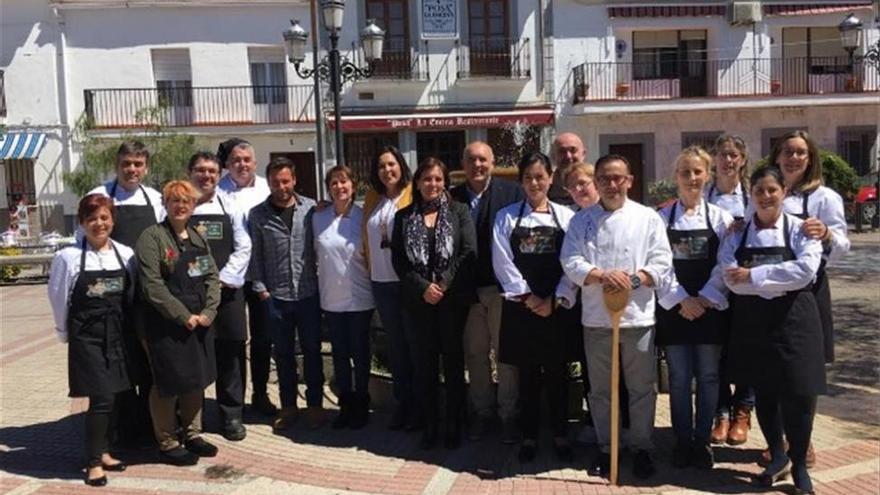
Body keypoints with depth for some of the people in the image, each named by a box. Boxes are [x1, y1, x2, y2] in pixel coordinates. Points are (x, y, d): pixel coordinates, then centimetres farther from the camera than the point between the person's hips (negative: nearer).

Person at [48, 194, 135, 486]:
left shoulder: (126, 254, 2)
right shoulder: (68, 257, -7)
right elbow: (58, 298, 1)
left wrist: (126, 326, 6)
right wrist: (66, 332, 7)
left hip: (117, 334, 4)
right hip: (87, 336, -4)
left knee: (111, 397, 11)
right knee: (101, 398, -6)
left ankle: (104, 452, 27)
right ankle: (94, 462, 8)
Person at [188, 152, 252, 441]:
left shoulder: (230, 208, 8)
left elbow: (243, 248, 5)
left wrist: (223, 279, -6)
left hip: (227, 290, 2)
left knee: (230, 352, 5)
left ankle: (231, 415, 17)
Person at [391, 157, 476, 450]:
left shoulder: (459, 212, 4)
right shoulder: (404, 216, 8)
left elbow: (469, 251, -6)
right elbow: (398, 258, 1)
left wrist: (444, 284, -13)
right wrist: (423, 287, -10)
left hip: (453, 298, -1)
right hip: (419, 299, 1)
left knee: (453, 359, 4)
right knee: (425, 360, 5)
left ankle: (453, 425, 15)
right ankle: (429, 424, 16)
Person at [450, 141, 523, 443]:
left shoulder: (511, 193, -3)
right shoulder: (454, 197, 5)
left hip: (502, 287, -2)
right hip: (467, 288, 3)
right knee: (475, 354, 11)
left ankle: (508, 415, 19)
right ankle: (482, 412, 26)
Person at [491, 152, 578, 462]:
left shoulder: (566, 216, 4)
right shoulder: (506, 217, 4)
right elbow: (503, 263, -3)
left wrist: (555, 300, -9)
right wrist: (527, 297, -9)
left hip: (558, 306, 0)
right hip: (521, 306, 0)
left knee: (557, 373, 7)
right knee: (528, 374, 7)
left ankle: (560, 435, 21)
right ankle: (529, 435, 20)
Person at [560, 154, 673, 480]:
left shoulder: (648, 218, 3)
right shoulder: (582, 220, 5)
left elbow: (661, 263, -3)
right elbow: (571, 262, -6)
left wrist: (633, 279, -19)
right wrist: (603, 275, -22)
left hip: (638, 316, -1)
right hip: (596, 317, 1)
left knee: (641, 388, 8)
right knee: (600, 389, 12)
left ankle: (642, 448, 24)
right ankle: (605, 448, 26)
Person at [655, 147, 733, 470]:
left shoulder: (720, 218, 3)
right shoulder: (662, 218, 2)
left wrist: (705, 298, -12)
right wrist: (680, 300, -12)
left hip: (709, 306, 0)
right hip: (673, 307, 0)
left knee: (708, 376, 7)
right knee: (679, 378, 5)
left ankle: (703, 440, 20)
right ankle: (682, 441, 17)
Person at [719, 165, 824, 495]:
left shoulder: (800, 229, -1)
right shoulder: (737, 234, 5)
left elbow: (805, 270, -17)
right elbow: (731, 278, -8)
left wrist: (753, 275, -17)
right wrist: (777, 280, -16)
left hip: (793, 318, -2)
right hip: (752, 320, 3)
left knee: (798, 393, -2)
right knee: (763, 391, 11)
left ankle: (799, 465, 20)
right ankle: (777, 457, 32)